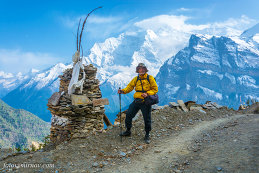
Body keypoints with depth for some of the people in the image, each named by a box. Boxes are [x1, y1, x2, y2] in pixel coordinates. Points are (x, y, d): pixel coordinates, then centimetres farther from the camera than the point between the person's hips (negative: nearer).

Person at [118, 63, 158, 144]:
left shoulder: (150, 78, -4)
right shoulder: (136, 79, 9)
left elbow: (155, 89, -3)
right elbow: (129, 87, 4)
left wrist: (147, 94, -18)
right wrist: (123, 91, -14)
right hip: (136, 101, 4)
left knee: (147, 119, 2)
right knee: (128, 114, 5)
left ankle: (147, 136, 21)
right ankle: (128, 131, 27)